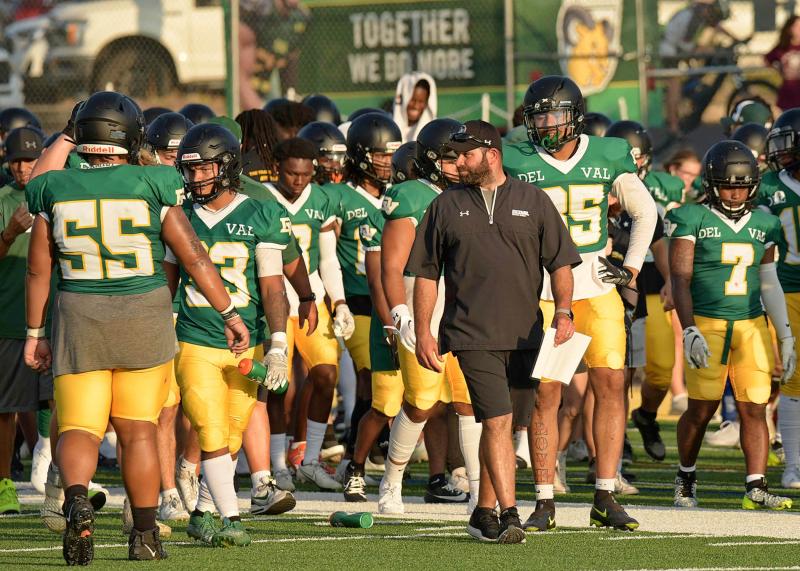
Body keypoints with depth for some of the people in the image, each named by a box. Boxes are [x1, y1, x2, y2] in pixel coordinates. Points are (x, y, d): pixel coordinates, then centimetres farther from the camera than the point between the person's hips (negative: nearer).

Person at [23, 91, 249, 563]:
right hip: (144, 316, 0)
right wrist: (230, 314, 6)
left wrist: (36, 333, 15)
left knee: (79, 428, 2)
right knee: (139, 431, 9)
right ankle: (145, 535, 12)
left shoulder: (56, 190, 0)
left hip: (78, 317, 0)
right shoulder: (152, 187, -5)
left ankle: (77, 497, -28)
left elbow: (39, 270, 5)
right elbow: (194, 257, -2)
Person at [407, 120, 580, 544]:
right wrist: (422, 332, 5)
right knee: (497, 420, -15)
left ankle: (484, 512, 20)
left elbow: (560, 262, 8)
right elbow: (426, 274, 11)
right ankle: (509, 515, -21)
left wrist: (563, 311, -6)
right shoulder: (446, 206, 9)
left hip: (524, 334, 2)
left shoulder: (533, 202, 9)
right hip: (472, 334, -2)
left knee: (501, 426, 7)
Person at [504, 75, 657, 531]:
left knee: (611, 385, -3)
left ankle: (605, 498, 2)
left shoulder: (608, 156, 2)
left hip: (597, 285, 2)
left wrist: (632, 266, 7)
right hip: (541, 287, -2)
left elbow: (645, 210, 14)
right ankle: (544, 503, 2)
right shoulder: (518, 163, -4)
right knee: (546, 392, -4)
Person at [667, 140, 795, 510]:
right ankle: (686, 477, 21)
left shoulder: (763, 225, 10)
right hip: (707, 324, -4)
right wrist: (689, 332, -17)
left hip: (752, 326, 4)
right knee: (702, 409, 0)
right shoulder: (692, 220, -4)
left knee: (754, 408, -4)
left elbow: (769, 284, 16)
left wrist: (785, 337, 12)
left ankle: (756, 488, -5)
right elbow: (680, 278, -7)